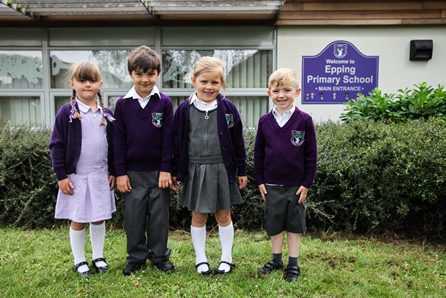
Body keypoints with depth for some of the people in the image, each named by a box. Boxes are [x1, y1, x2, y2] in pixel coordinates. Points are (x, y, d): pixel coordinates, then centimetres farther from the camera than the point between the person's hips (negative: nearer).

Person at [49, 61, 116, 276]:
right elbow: (57, 146, -6)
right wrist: (61, 175, -10)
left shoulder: (106, 114, 5)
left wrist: (113, 172, 7)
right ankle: (79, 261, 23)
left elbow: (113, 145, 9)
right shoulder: (67, 113, -6)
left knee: (99, 218, 12)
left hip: (101, 175, 3)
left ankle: (98, 257, 28)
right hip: (76, 176, -3)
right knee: (78, 220, 8)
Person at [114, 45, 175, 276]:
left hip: (158, 171, -1)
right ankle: (136, 257, 25)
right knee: (133, 216, 9)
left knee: (159, 216, 9)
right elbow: (119, 140, 1)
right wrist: (120, 172, -2)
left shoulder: (164, 102, -3)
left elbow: (168, 138, -3)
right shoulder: (122, 104, 0)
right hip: (132, 172, 1)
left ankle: (160, 256, 25)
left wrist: (166, 169, -6)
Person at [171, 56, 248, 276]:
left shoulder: (228, 108, -3)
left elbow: (237, 142, 3)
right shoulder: (185, 109, -3)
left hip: (222, 169, 0)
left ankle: (227, 258, 27)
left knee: (224, 216, 12)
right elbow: (178, 142, 2)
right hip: (196, 170, 0)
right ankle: (200, 259, 27)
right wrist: (175, 172, 3)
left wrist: (241, 170, 4)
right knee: (198, 217, 11)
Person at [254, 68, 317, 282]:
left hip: (296, 184, -2)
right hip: (271, 184, 3)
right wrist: (259, 181, 4)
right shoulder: (264, 121, 0)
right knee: (274, 224, 13)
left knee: (294, 224, 11)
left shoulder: (304, 120, -8)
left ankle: (293, 264, 24)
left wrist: (307, 183, -6)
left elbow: (311, 154, -5)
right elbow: (258, 152, 6)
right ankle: (276, 260, 30)